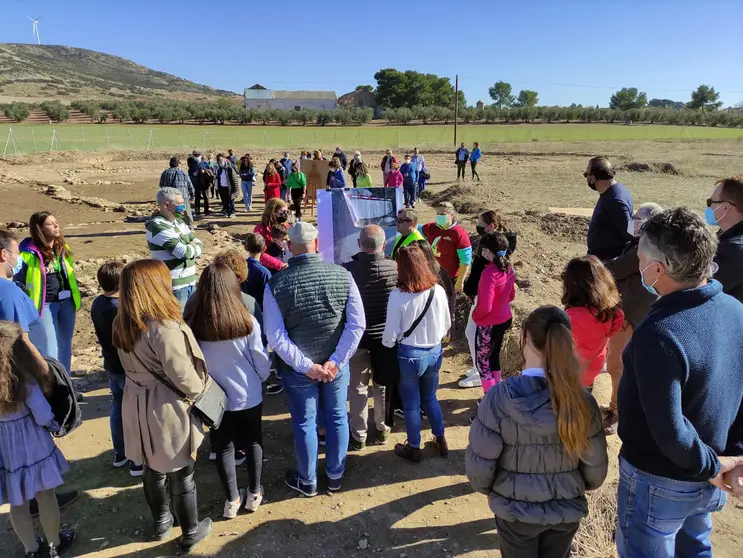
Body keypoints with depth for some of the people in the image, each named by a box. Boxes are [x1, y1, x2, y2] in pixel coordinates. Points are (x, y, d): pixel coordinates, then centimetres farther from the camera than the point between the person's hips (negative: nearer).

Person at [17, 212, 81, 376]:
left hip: (66, 302, 6)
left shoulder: (62, 247, 5)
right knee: (50, 351, -4)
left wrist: (75, 296, 16)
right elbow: (18, 280, -10)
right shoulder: (29, 253, -15)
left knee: (65, 345, 16)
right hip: (44, 305, -6)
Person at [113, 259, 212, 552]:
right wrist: (202, 386, -4)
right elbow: (185, 379, -23)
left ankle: (161, 522, 46)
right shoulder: (164, 328, -29)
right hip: (168, 412, -7)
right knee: (181, 475, 13)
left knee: (153, 470, 25)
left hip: (139, 408, 7)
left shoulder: (121, 324, -3)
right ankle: (190, 533, 32)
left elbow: (134, 366, 7)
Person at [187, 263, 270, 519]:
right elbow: (261, 360, -9)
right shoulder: (247, 322, -19)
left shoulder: (194, 326, -17)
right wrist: (262, 378, 12)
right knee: (253, 442, 18)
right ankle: (254, 494, 32)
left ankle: (232, 500, 27)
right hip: (249, 395, 0)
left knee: (223, 447, 17)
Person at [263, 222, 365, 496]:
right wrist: (335, 361, -12)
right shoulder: (343, 275, -11)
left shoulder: (275, 284, -16)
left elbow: (276, 337, -19)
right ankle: (335, 475, 39)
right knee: (337, 418, 20)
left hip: (297, 368, -1)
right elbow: (357, 324, -14)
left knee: (305, 423, 16)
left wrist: (306, 366, -15)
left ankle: (307, 481, 37)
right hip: (335, 364, 2)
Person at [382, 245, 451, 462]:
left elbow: (391, 333, -15)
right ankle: (441, 441, 38)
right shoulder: (438, 290, -8)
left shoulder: (398, 296, -21)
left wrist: (385, 347, 6)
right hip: (434, 352, 4)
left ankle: (414, 449, 30)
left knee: (411, 403, 14)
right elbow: (447, 325, 3)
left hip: (409, 355, -4)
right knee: (430, 398, 25)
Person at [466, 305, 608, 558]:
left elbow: (480, 465, -18)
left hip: (516, 511, -2)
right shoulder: (582, 401, -17)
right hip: (567, 511, 2)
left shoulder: (500, 397, -25)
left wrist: (487, 488, 4)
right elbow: (596, 470, -6)